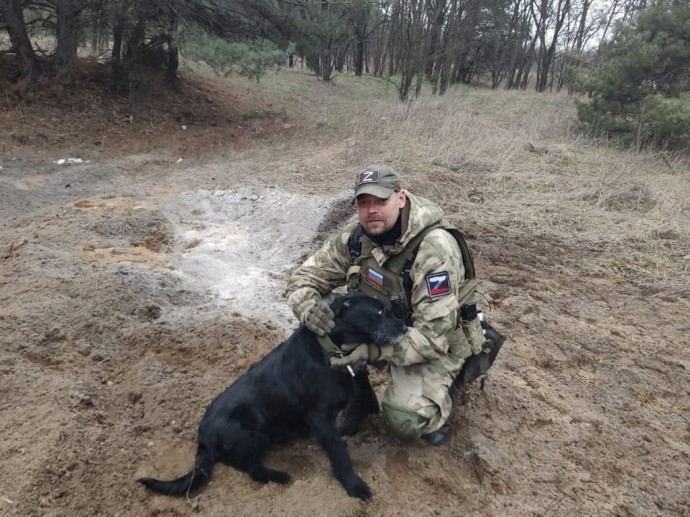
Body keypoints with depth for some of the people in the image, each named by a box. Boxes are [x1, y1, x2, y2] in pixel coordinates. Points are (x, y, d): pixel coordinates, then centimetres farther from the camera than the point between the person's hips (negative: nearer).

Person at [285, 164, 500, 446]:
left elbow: (433, 336, -31)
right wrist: (309, 308, -29)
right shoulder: (355, 236, -12)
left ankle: (440, 395, 10)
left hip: (437, 342, -5)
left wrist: (374, 351, -40)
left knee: (404, 419, -26)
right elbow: (304, 277, -6)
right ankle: (358, 398, 7)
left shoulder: (434, 248, -31)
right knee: (324, 336, -17)